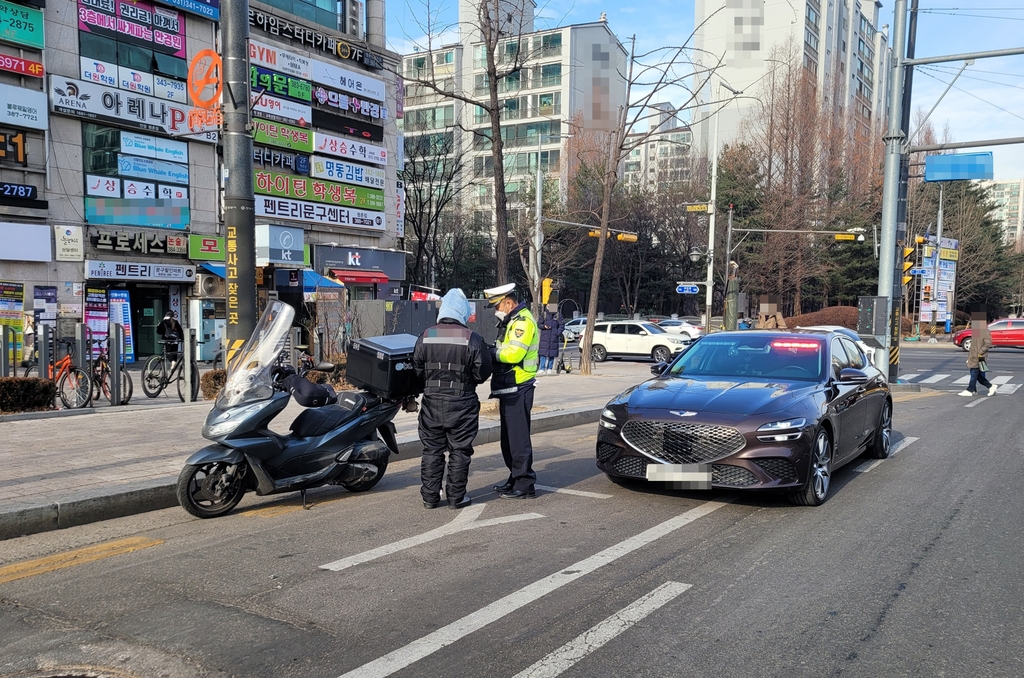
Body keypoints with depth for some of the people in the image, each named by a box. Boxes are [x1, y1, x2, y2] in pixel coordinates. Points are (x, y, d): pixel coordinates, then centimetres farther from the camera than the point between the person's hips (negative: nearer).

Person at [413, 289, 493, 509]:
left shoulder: (426, 336, -3)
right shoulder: (472, 339, -11)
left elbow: (416, 369, 3)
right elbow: (482, 373, -7)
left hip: (432, 403, 3)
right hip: (462, 405, -2)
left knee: (432, 450, 11)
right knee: (459, 452, 8)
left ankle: (430, 497, 16)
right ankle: (456, 497, 14)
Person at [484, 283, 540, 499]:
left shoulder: (523, 321, -14)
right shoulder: (511, 321, 19)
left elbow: (513, 353, -26)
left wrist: (490, 352, -15)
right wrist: (491, 350, -3)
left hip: (518, 389, -11)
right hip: (509, 389, 11)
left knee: (518, 437, -7)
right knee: (508, 437, 17)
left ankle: (525, 484, -1)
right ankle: (515, 479, 27)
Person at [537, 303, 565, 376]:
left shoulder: (558, 315, 4)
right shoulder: (544, 315, 4)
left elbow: (562, 325, 3)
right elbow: (539, 324, 7)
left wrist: (558, 333, -11)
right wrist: (544, 326, -14)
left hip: (554, 337, 1)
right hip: (545, 337, -1)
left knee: (552, 353, 4)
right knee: (543, 353, -6)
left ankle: (550, 368, 15)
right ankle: (542, 368, -3)